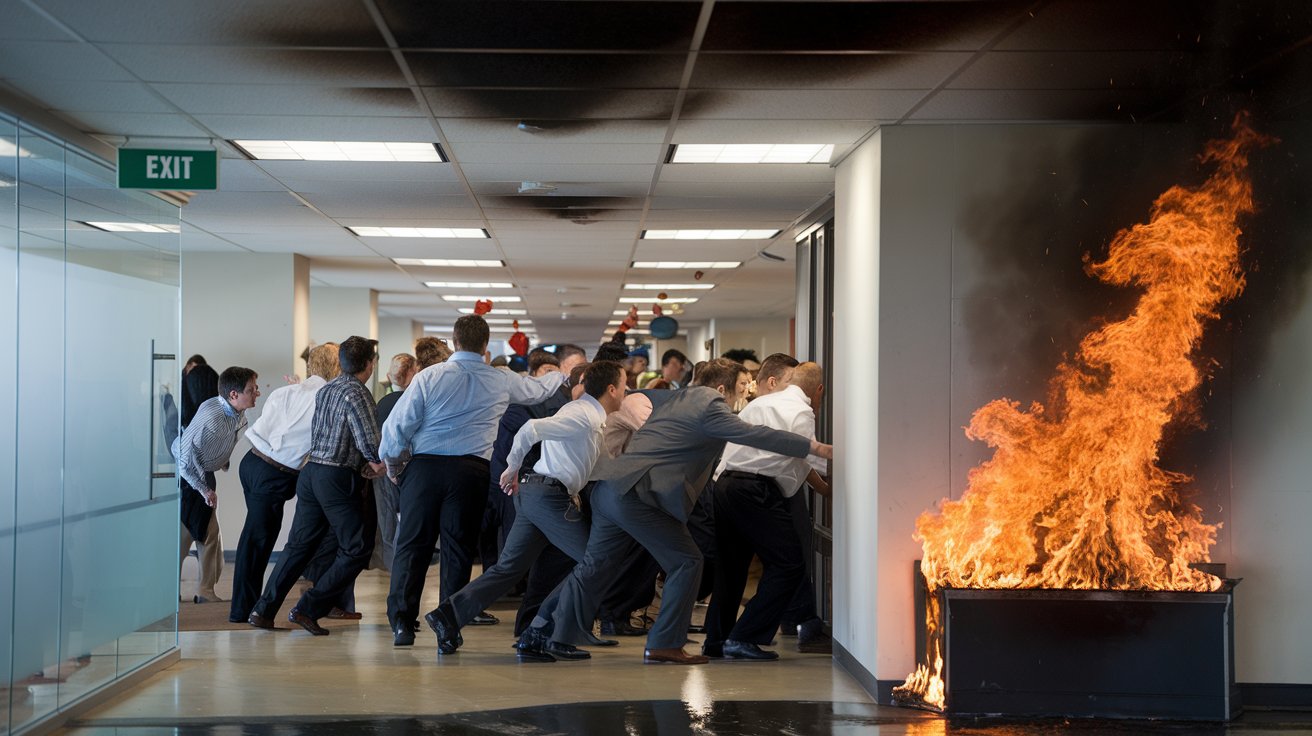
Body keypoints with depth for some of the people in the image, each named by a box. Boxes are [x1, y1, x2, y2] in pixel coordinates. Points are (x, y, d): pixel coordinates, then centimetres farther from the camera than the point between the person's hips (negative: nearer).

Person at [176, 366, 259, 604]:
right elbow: (185, 454, -27)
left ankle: (205, 591, 18)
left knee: (210, 535, 11)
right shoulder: (211, 417, -31)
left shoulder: (238, 414, -4)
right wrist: (203, 489, -22)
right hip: (185, 475, -9)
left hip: (205, 475, 9)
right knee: (182, 535, -5)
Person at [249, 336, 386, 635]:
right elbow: (369, 441, -21)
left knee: (299, 545, 15)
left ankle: (264, 610, 14)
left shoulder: (325, 391, 13)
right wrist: (377, 462, 0)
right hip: (339, 479, -8)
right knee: (356, 549, 1)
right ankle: (308, 610, -4)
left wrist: (364, 463, 11)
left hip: (311, 472, 8)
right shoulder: (357, 394, -12)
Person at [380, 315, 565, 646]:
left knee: (412, 544, 4)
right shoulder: (502, 382, 5)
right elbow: (540, 389, 24)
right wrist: (562, 374, 46)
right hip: (471, 470, 1)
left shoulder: (429, 377, -1)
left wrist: (393, 463, 14)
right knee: (458, 548, 6)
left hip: (424, 467, -1)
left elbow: (398, 424, -2)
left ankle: (402, 622, 0)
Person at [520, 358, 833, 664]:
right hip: (637, 494, -9)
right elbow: (754, 436, -14)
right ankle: (665, 644, 3)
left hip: (609, 489, 9)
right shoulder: (708, 407, -8)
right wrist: (818, 448, -12)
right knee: (687, 562, 1)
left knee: (595, 566, 16)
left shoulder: (676, 398, 18)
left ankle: (539, 633, 19)